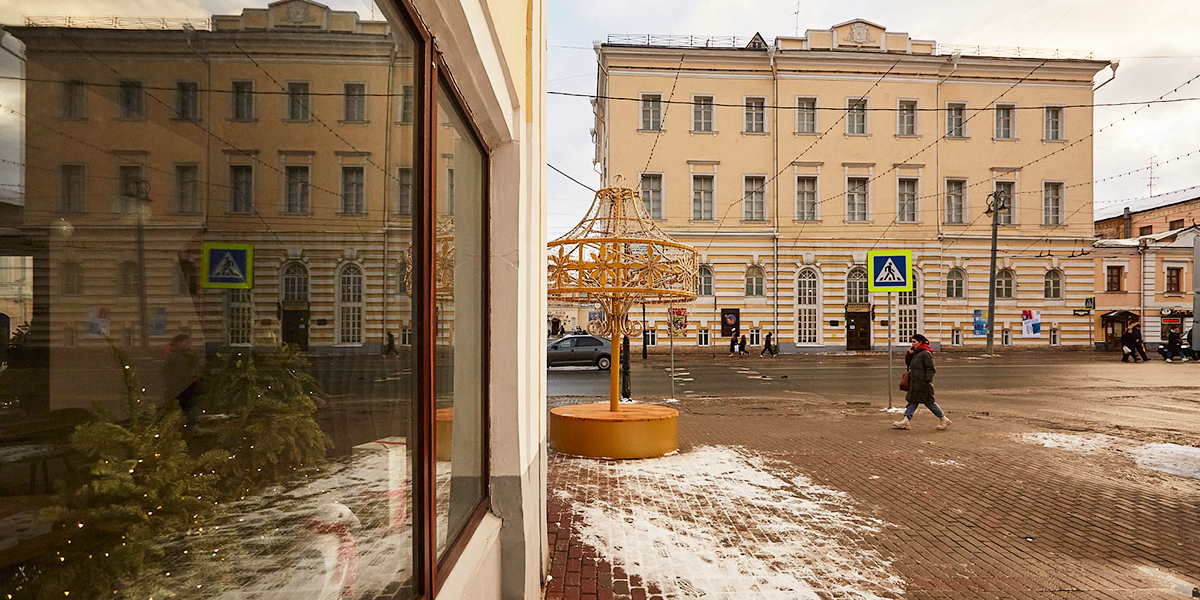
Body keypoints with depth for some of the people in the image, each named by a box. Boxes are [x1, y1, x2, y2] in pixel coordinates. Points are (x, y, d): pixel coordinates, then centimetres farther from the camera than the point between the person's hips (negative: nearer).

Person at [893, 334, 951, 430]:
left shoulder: (926, 354, -15)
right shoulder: (916, 353, 13)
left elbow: (931, 369, -16)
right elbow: (907, 362, 19)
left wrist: (927, 381, -19)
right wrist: (909, 353, 2)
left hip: (923, 384, -9)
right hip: (915, 383, 9)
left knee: (929, 402, 2)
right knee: (912, 401, 6)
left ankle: (944, 419, 19)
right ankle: (906, 421, 5)